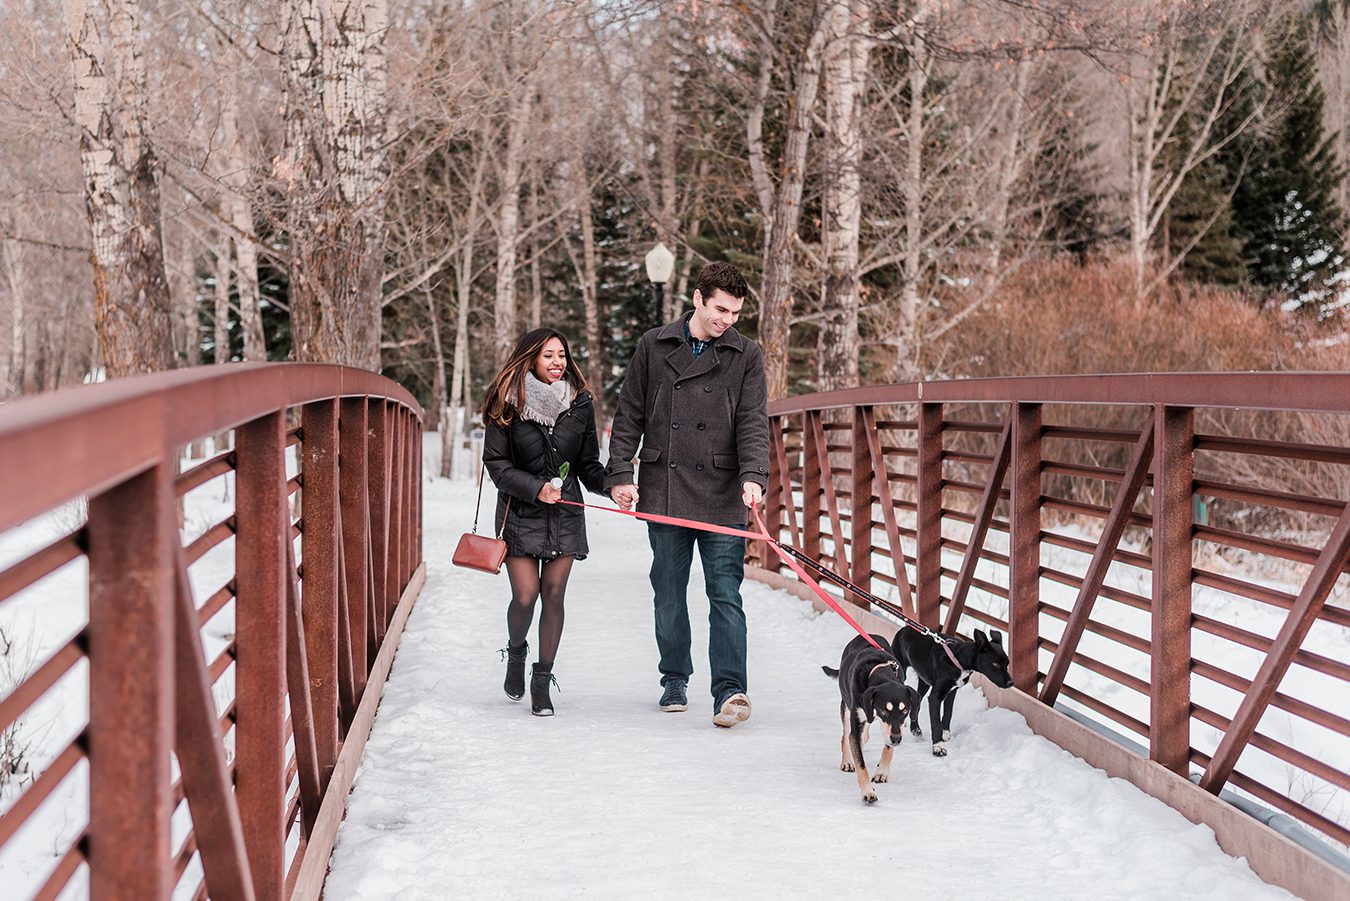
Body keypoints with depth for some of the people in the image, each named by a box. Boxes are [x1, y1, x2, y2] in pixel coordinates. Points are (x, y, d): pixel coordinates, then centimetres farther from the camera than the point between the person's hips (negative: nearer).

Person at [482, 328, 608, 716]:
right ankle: (516, 655, 26)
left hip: (565, 513, 2)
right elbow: (495, 463, -6)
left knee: (553, 594, -1)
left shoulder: (579, 403, 3)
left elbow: (588, 464, 7)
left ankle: (542, 681, 11)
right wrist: (535, 488, -19)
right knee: (525, 596, -7)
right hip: (520, 513, -2)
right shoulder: (507, 404, -6)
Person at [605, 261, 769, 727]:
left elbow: (752, 422, -3)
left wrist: (753, 475, -18)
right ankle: (675, 680, 25)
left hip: (722, 496, -2)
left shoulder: (746, 355, 4)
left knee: (725, 596, -7)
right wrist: (620, 473, 0)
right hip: (664, 492, 2)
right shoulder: (654, 347, 6)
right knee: (668, 594, 11)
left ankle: (730, 691, -11)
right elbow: (629, 414, 8)